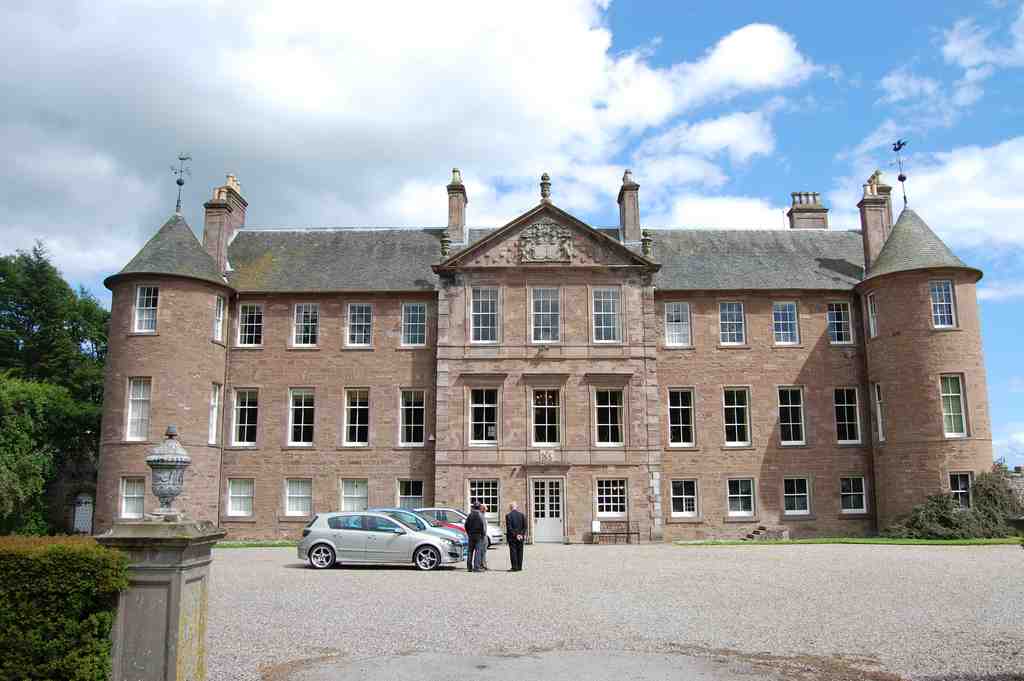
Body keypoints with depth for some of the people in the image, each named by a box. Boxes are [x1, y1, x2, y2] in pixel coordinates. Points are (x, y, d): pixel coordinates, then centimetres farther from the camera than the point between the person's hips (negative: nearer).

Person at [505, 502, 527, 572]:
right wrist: (523, 534, -2)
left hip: (512, 537, -4)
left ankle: (515, 567, -3)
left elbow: (509, 527, -13)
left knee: (513, 551, -1)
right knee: (520, 551, 10)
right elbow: (525, 526, 1)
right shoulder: (522, 515, 4)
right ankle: (519, 567, 13)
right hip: (521, 537, 4)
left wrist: (515, 535, -11)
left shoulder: (508, 515, -8)